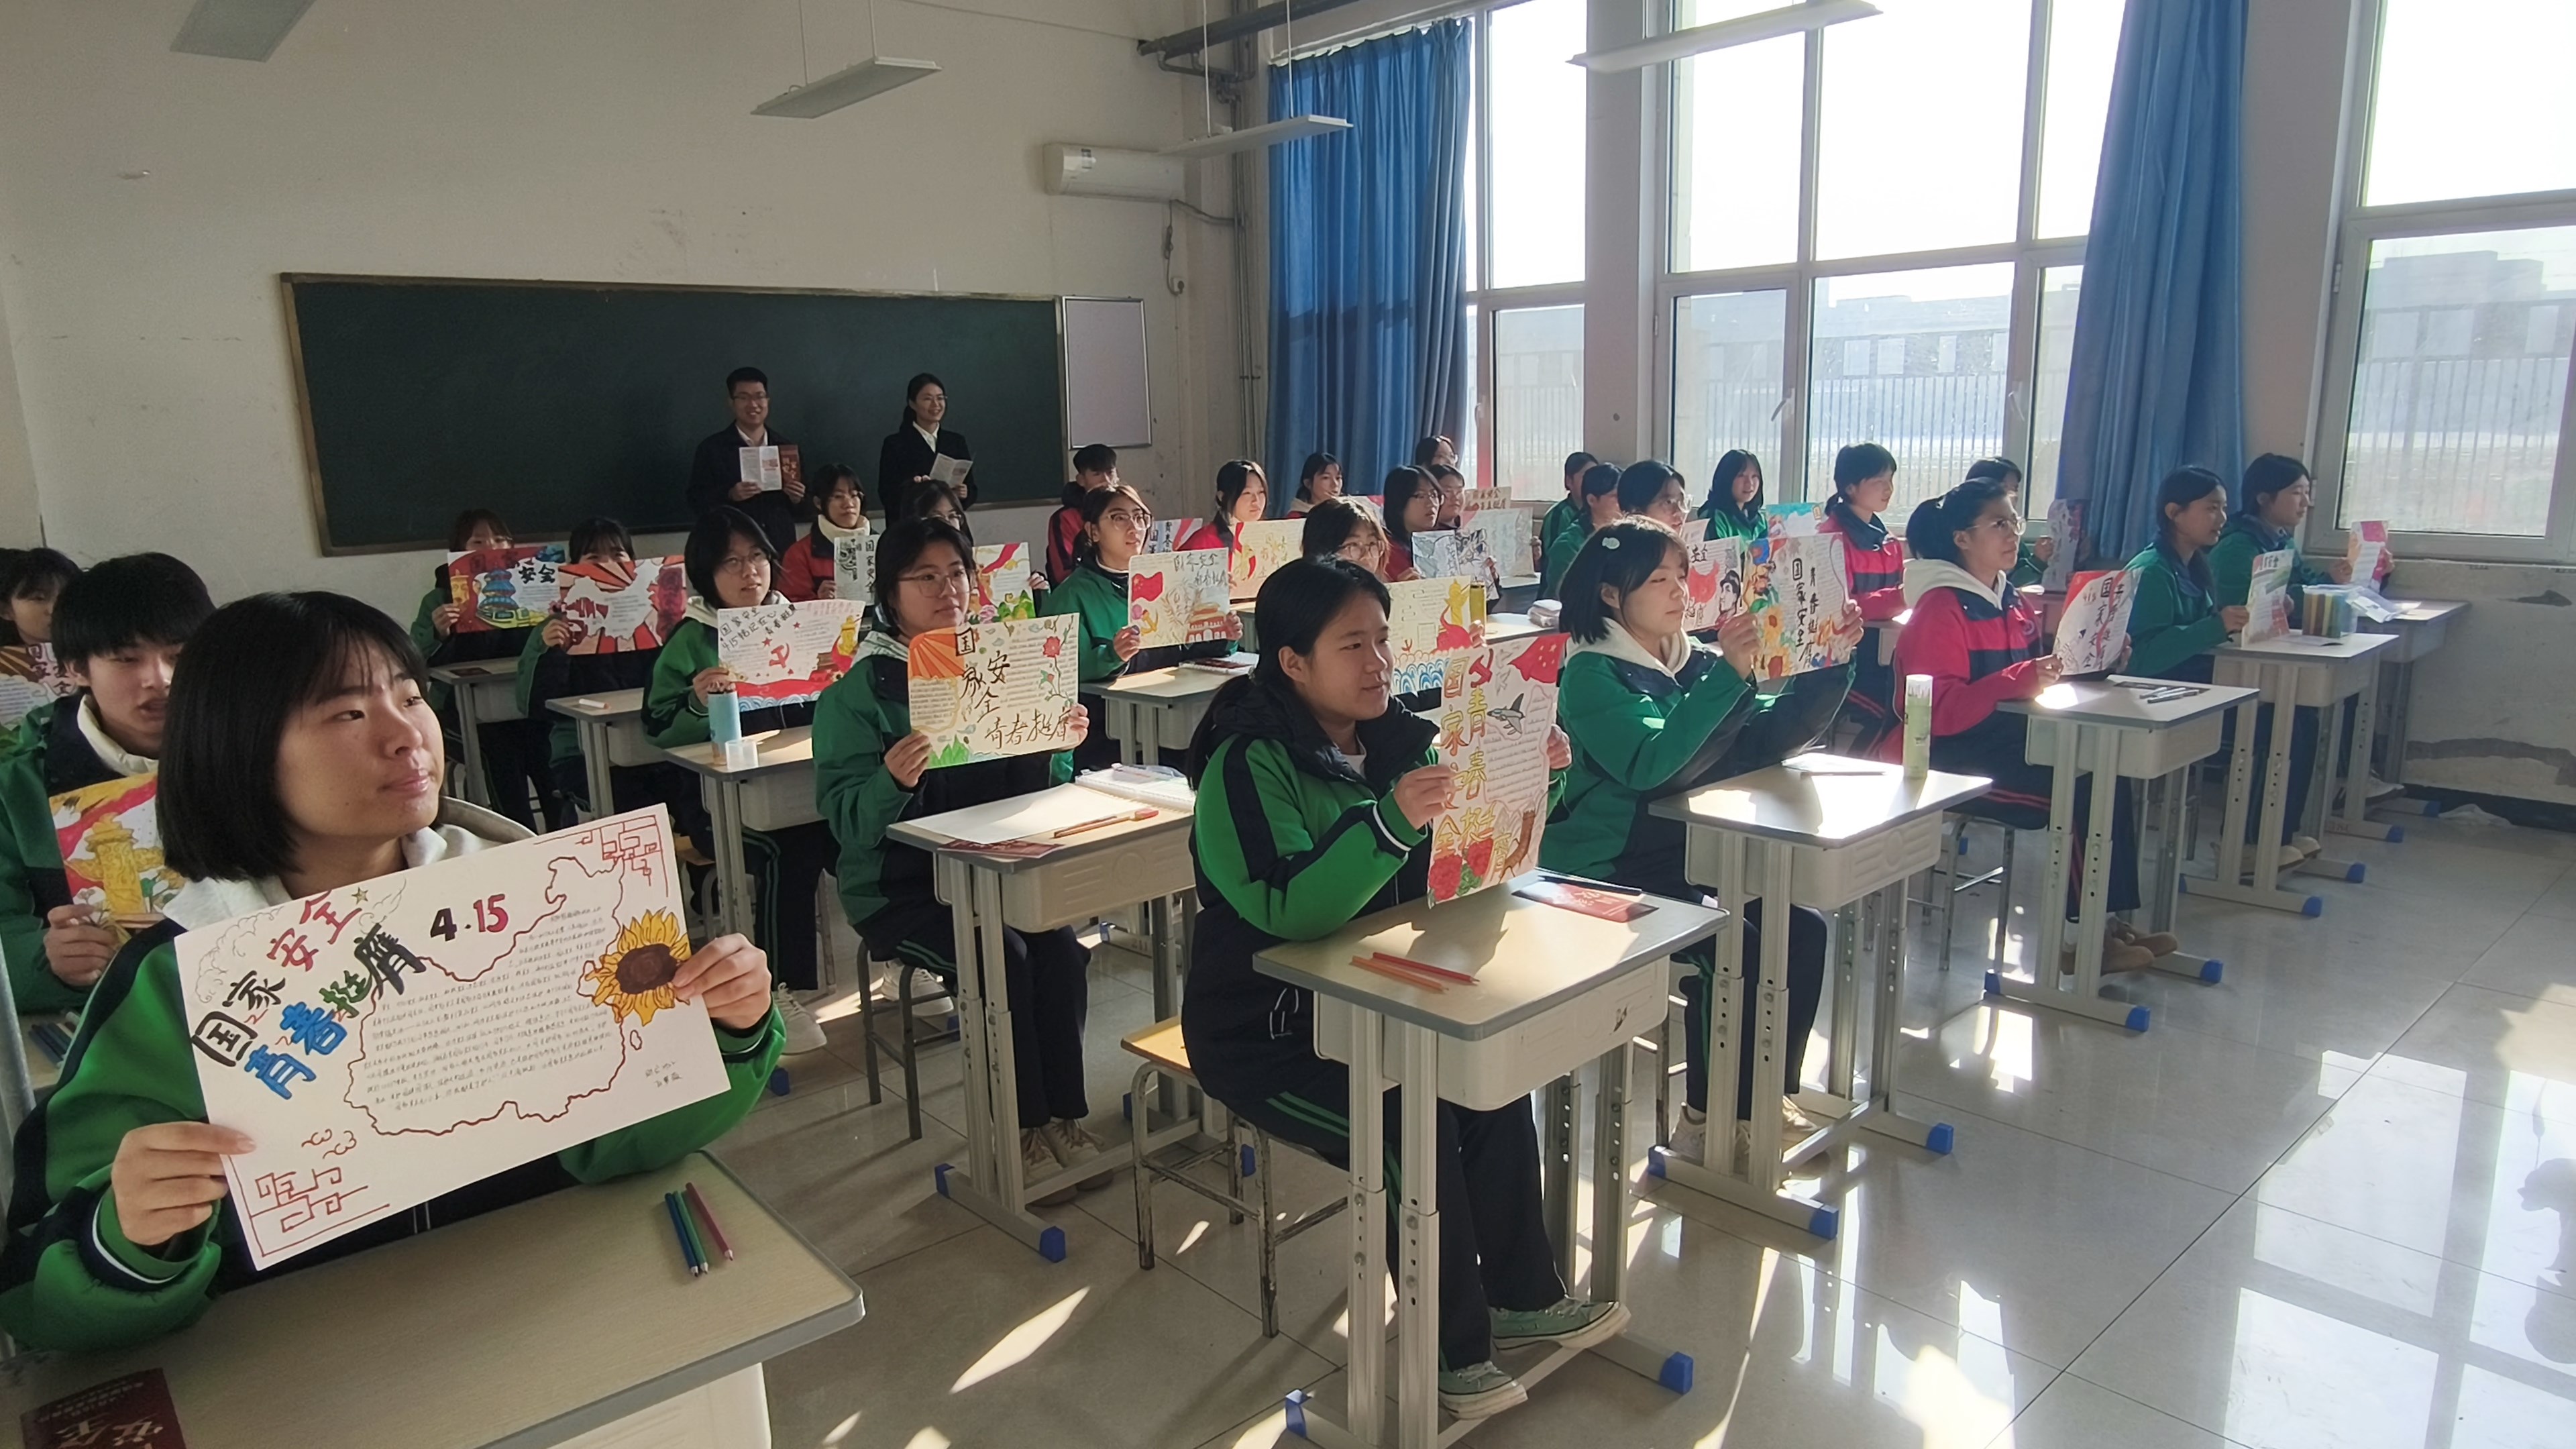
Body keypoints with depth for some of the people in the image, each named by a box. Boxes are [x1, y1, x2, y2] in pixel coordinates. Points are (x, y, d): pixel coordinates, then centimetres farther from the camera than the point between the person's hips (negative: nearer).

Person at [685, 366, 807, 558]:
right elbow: (697, 503, -1)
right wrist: (729, 495, -17)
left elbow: (801, 512, 16)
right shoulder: (711, 448, 4)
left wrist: (797, 499, -6)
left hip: (782, 549, 3)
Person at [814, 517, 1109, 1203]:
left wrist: (1061, 747, -9)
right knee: (1000, 953, -27)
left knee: (1060, 946, -24)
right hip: (899, 885, -3)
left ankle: (1063, 1114, -9)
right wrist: (891, 779, -32)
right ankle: (1022, 1129, -10)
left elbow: (1035, 789, 11)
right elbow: (847, 821, -13)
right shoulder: (856, 694, -3)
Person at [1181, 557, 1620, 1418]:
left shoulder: (1396, 740, 0)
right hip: (1263, 1032, -6)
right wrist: (1391, 822, -45)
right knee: (1414, 1128, -21)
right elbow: (1288, 911, -34)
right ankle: (1454, 1351, 1)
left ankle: (1521, 1295, 11)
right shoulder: (1249, 764, -21)